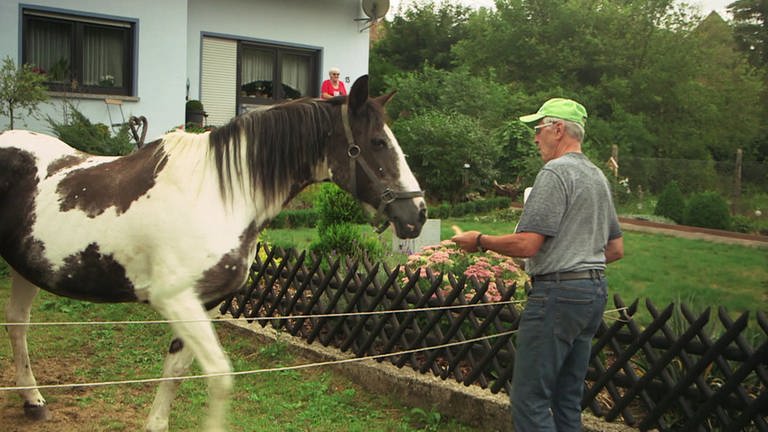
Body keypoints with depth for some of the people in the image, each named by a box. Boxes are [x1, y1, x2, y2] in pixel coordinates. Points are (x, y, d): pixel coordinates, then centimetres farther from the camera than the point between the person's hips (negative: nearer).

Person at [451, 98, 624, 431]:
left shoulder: (555, 173, -12)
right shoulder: (598, 177, 16)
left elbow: (526, 244, -19)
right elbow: (616, 249, 21)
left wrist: (479, 241, -5)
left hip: (558, 293, -10)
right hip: (595, 290, 10)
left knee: (529, 399, -5)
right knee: (568, 399, 14)